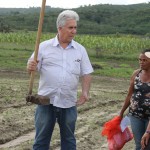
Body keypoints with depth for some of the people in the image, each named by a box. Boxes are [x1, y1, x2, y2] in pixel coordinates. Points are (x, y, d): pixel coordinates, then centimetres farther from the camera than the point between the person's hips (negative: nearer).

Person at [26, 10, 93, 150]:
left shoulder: (80, 50, 4)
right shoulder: (44, 46, -2)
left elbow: (86, 74, 7)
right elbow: (32, 67, -2)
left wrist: (85, 92, -8)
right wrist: (30, 66, -25)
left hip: (69, 102, 2)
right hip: (46, 101, -2)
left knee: (68, 138, 14)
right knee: (41, 138, 7)